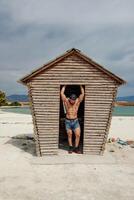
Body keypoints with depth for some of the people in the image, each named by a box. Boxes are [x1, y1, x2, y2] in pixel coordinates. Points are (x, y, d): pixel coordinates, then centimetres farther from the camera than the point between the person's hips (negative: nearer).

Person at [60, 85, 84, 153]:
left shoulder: (78, 101, -4)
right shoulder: (66, 101, -6)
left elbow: (82, 94, -11)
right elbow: (62, 93, -14)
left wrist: (81, 86, -5)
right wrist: (64, 85, -5)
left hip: (75, 121, 1)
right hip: (68, 121, -1)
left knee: (78, 135, -4)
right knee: (69, 135, 8)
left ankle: (76, 148, 12)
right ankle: (71, 148, 24)